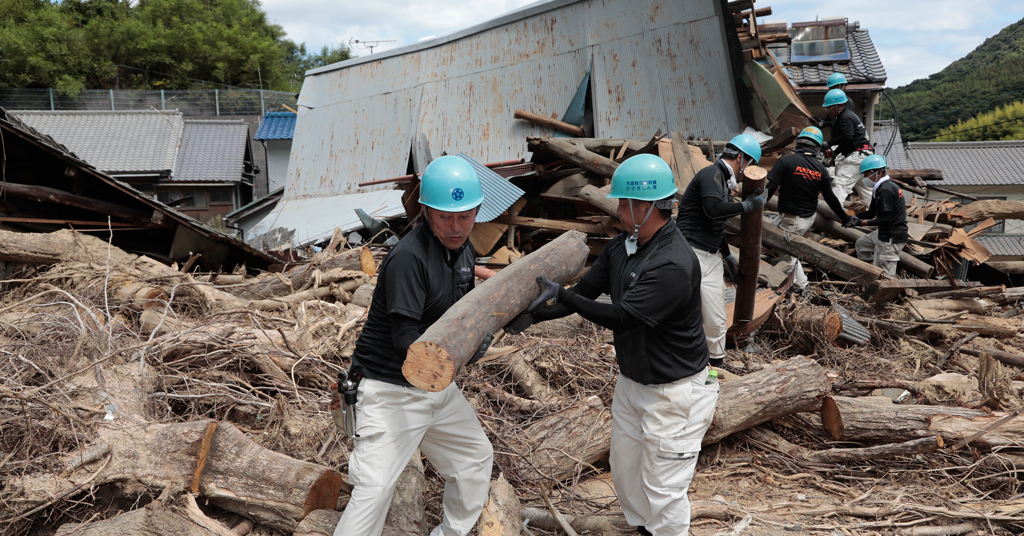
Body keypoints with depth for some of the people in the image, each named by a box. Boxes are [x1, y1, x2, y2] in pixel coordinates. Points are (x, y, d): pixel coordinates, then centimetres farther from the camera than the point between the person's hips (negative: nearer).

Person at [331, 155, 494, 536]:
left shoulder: (463, 251, 4)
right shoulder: (408, 257, -24)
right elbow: (404, 337, -29)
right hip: (391, 391, -9)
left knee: (475, 457, 20)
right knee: (375, 487, -15)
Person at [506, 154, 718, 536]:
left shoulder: (674, 265, -30)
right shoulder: (621, 246, -1)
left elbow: (619, 317, -30)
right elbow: (586, 292, 4)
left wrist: (561, 296, -25)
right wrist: (533, 316, -5)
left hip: (672, 392, -9)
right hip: (631, 382, 9)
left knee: (663, 489, 3)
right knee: (625, 471, 24)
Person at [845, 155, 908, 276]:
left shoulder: (885, 190, -21)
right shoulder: (883, 187, 12)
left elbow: (886, 219, -22)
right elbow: (872, 212, 18)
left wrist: (863, 223, -19)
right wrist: (853, 216, 7)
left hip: (892, 238, -11)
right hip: (884, 234, 11)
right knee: (861, 243, 27)